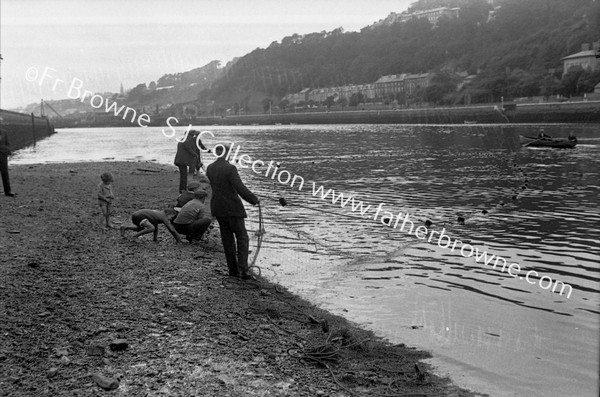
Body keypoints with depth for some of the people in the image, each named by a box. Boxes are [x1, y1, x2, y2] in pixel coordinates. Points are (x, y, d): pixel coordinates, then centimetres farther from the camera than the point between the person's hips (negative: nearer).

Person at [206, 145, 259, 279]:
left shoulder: (209, 169, 4)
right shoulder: (230, 168, -17)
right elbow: (241, 188, -22)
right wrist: (254, 199, -10)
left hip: (217, 209, 6)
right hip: (233, 208, -6)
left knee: (227, 240, 13)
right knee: (242, 238, 3)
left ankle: (233, 270, 16)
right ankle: (243, 269, -6)